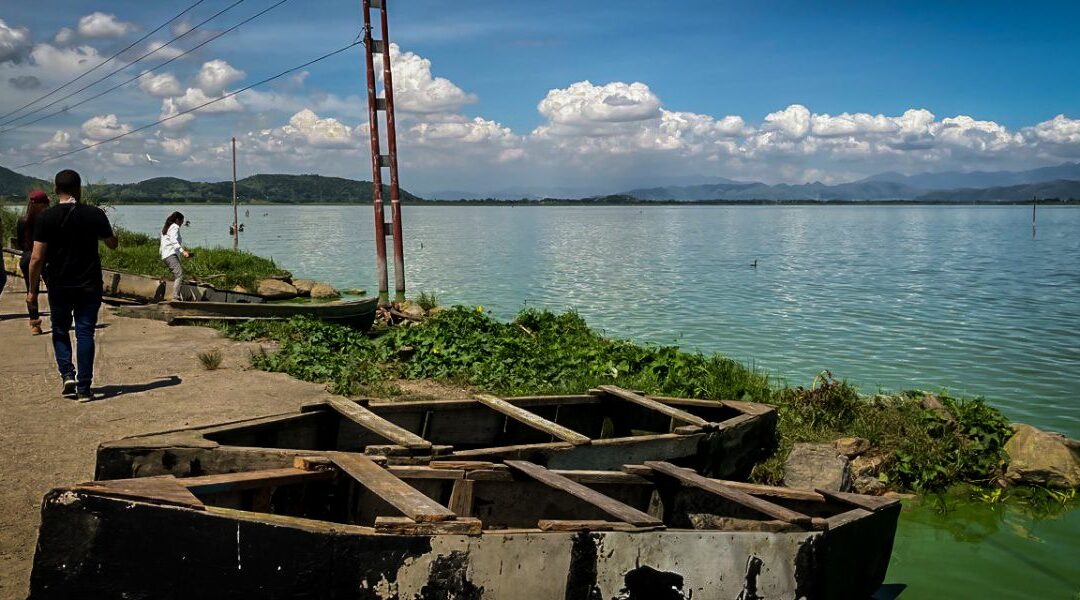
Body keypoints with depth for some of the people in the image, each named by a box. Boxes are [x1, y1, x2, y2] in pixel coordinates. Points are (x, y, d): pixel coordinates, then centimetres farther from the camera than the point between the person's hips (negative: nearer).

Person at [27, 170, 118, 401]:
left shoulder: (45, 218, -7)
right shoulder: (95, 214, -4)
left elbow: (37, 258, -8)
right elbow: (112, 243, 11)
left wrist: (32, 290, 2)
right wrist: (109, 231, 33)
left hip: (59, 286, 0)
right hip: (89, 286, 0)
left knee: (60, 331, 18)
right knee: (85, 333, 4)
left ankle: (67, 374, 2)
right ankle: (84, 388, 3)